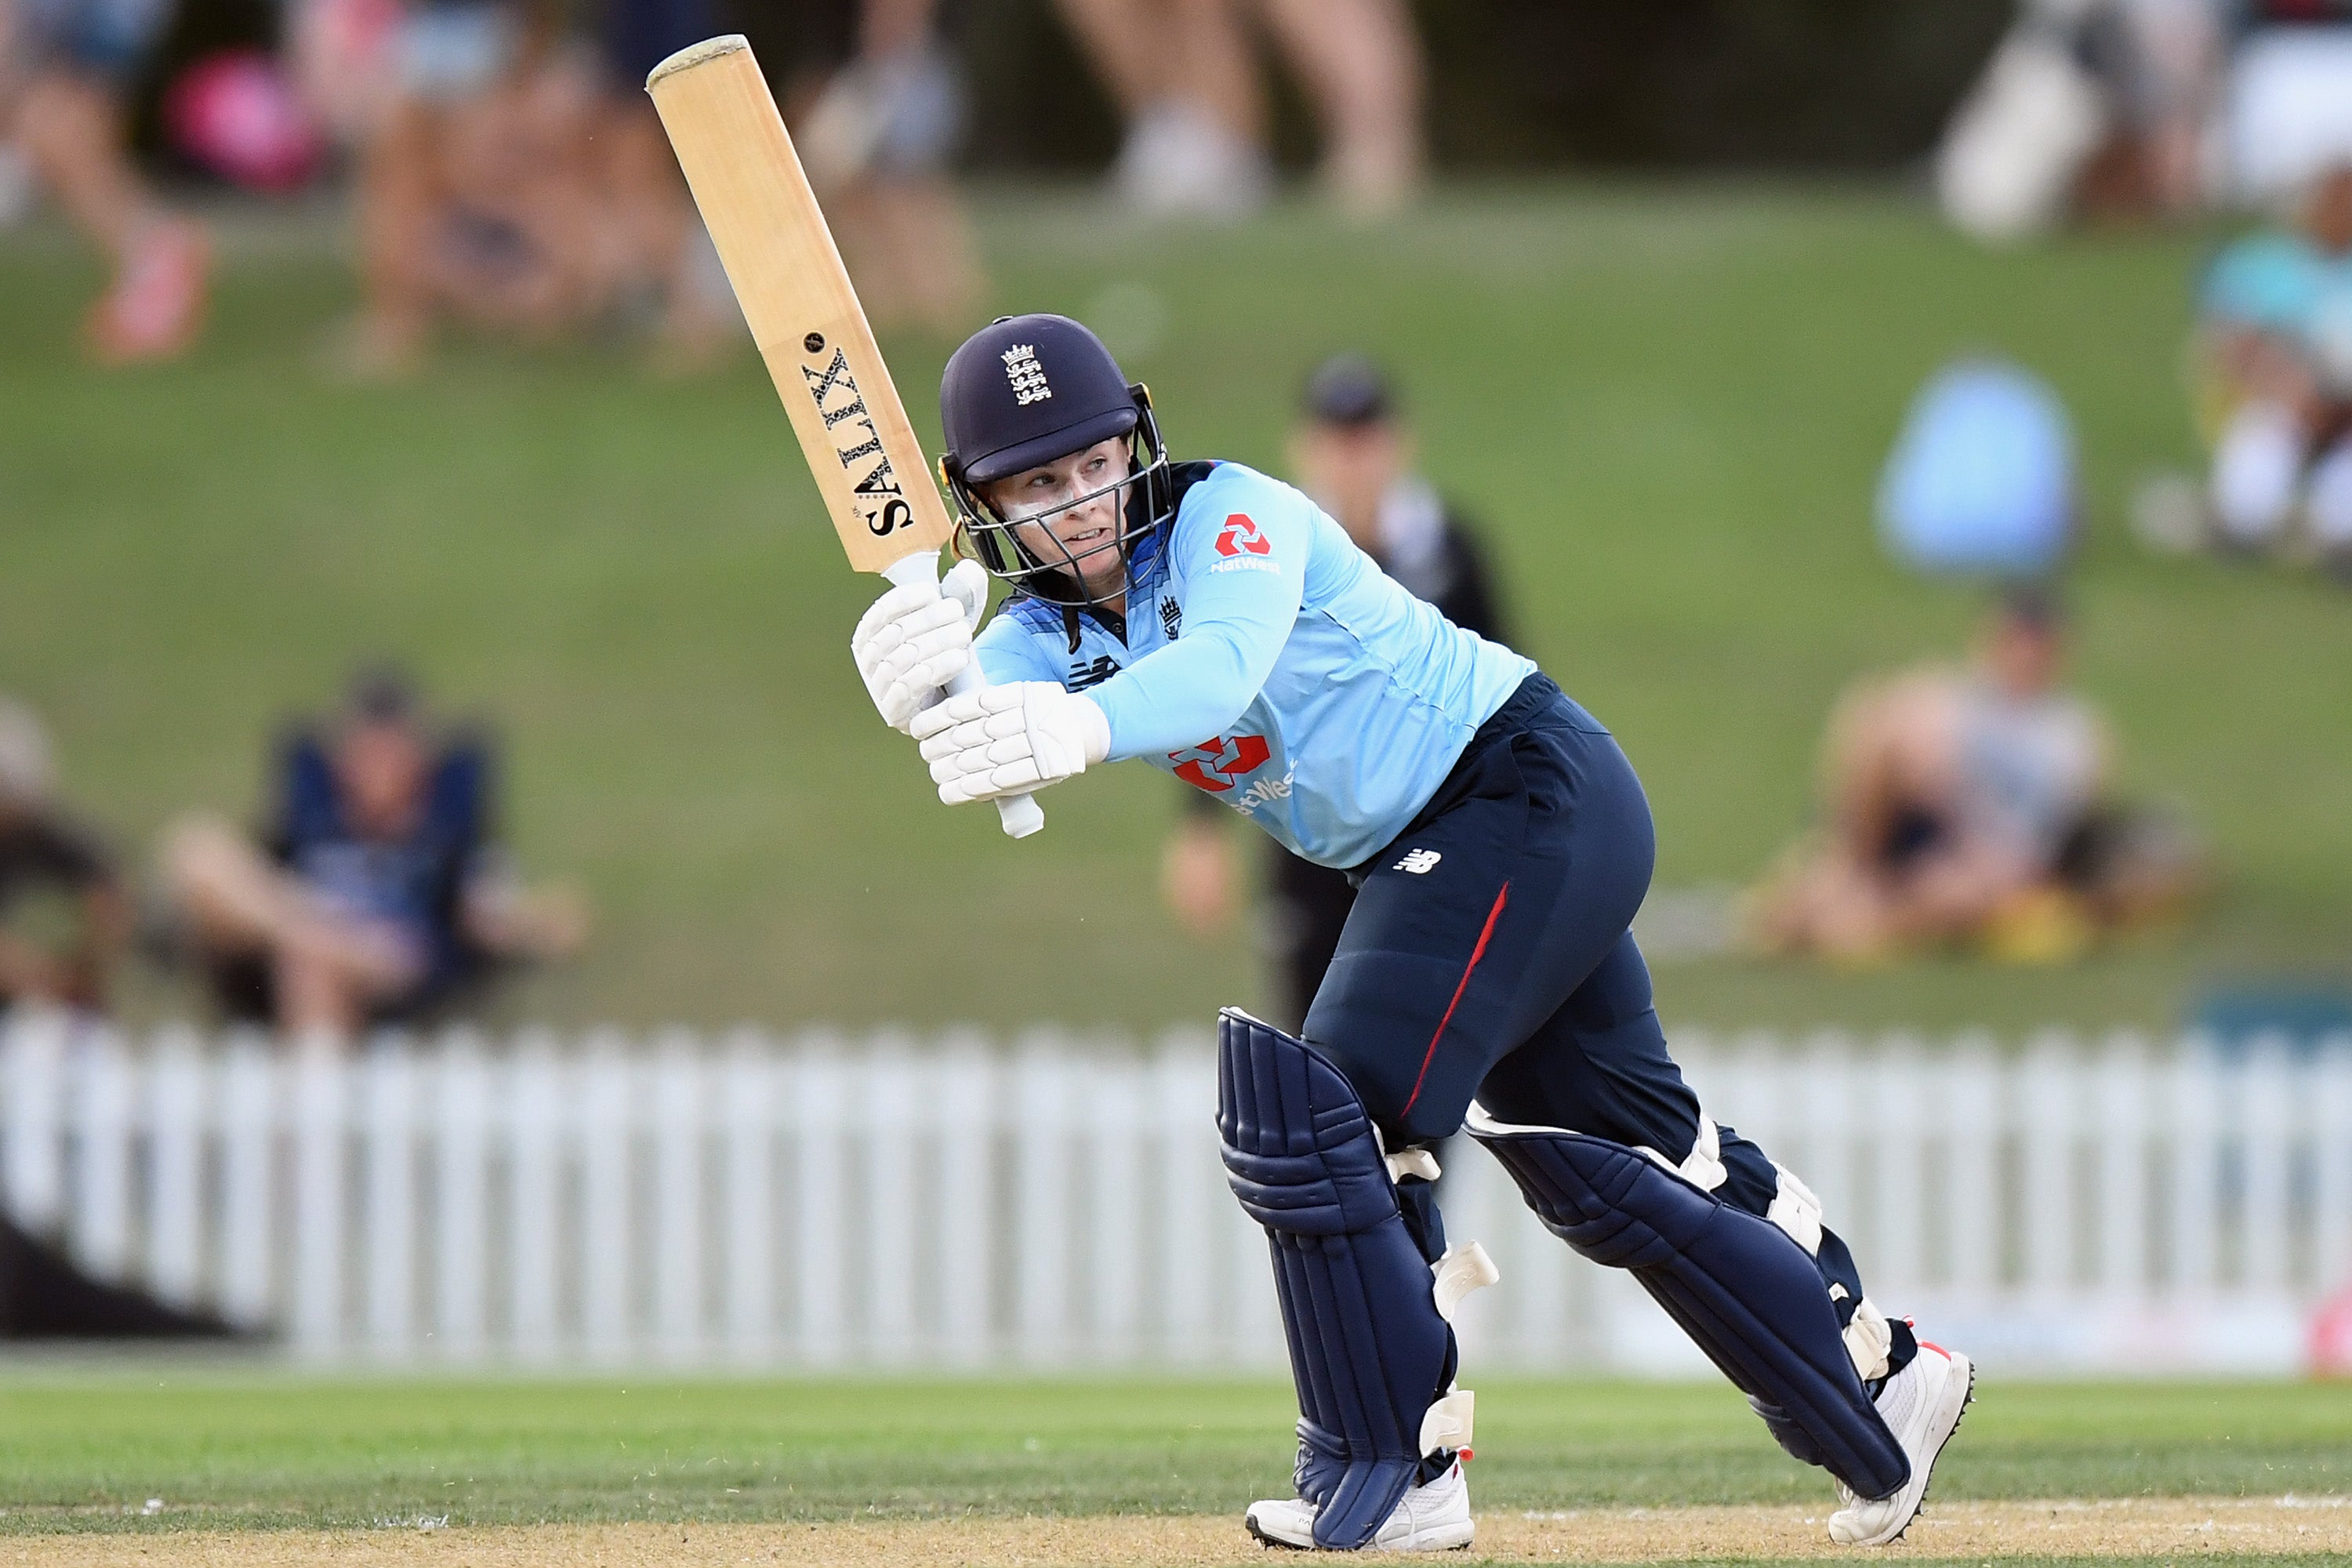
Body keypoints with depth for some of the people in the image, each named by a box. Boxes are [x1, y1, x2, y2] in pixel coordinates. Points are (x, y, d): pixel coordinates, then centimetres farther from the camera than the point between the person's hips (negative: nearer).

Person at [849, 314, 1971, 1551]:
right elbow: (985, 730, -21)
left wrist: (1079, 729, -61)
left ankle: (1388, 1473, -13)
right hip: (1429, 854, 9)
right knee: (1603, 1165, 18)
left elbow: (1222, 666, -41)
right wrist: (921, 688, -46)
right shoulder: (1043, 631, 1)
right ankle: (1877, 1388, 35)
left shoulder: (1231, 515, -19)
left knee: (1320, 1107, -21)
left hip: (1533, 788, -9)